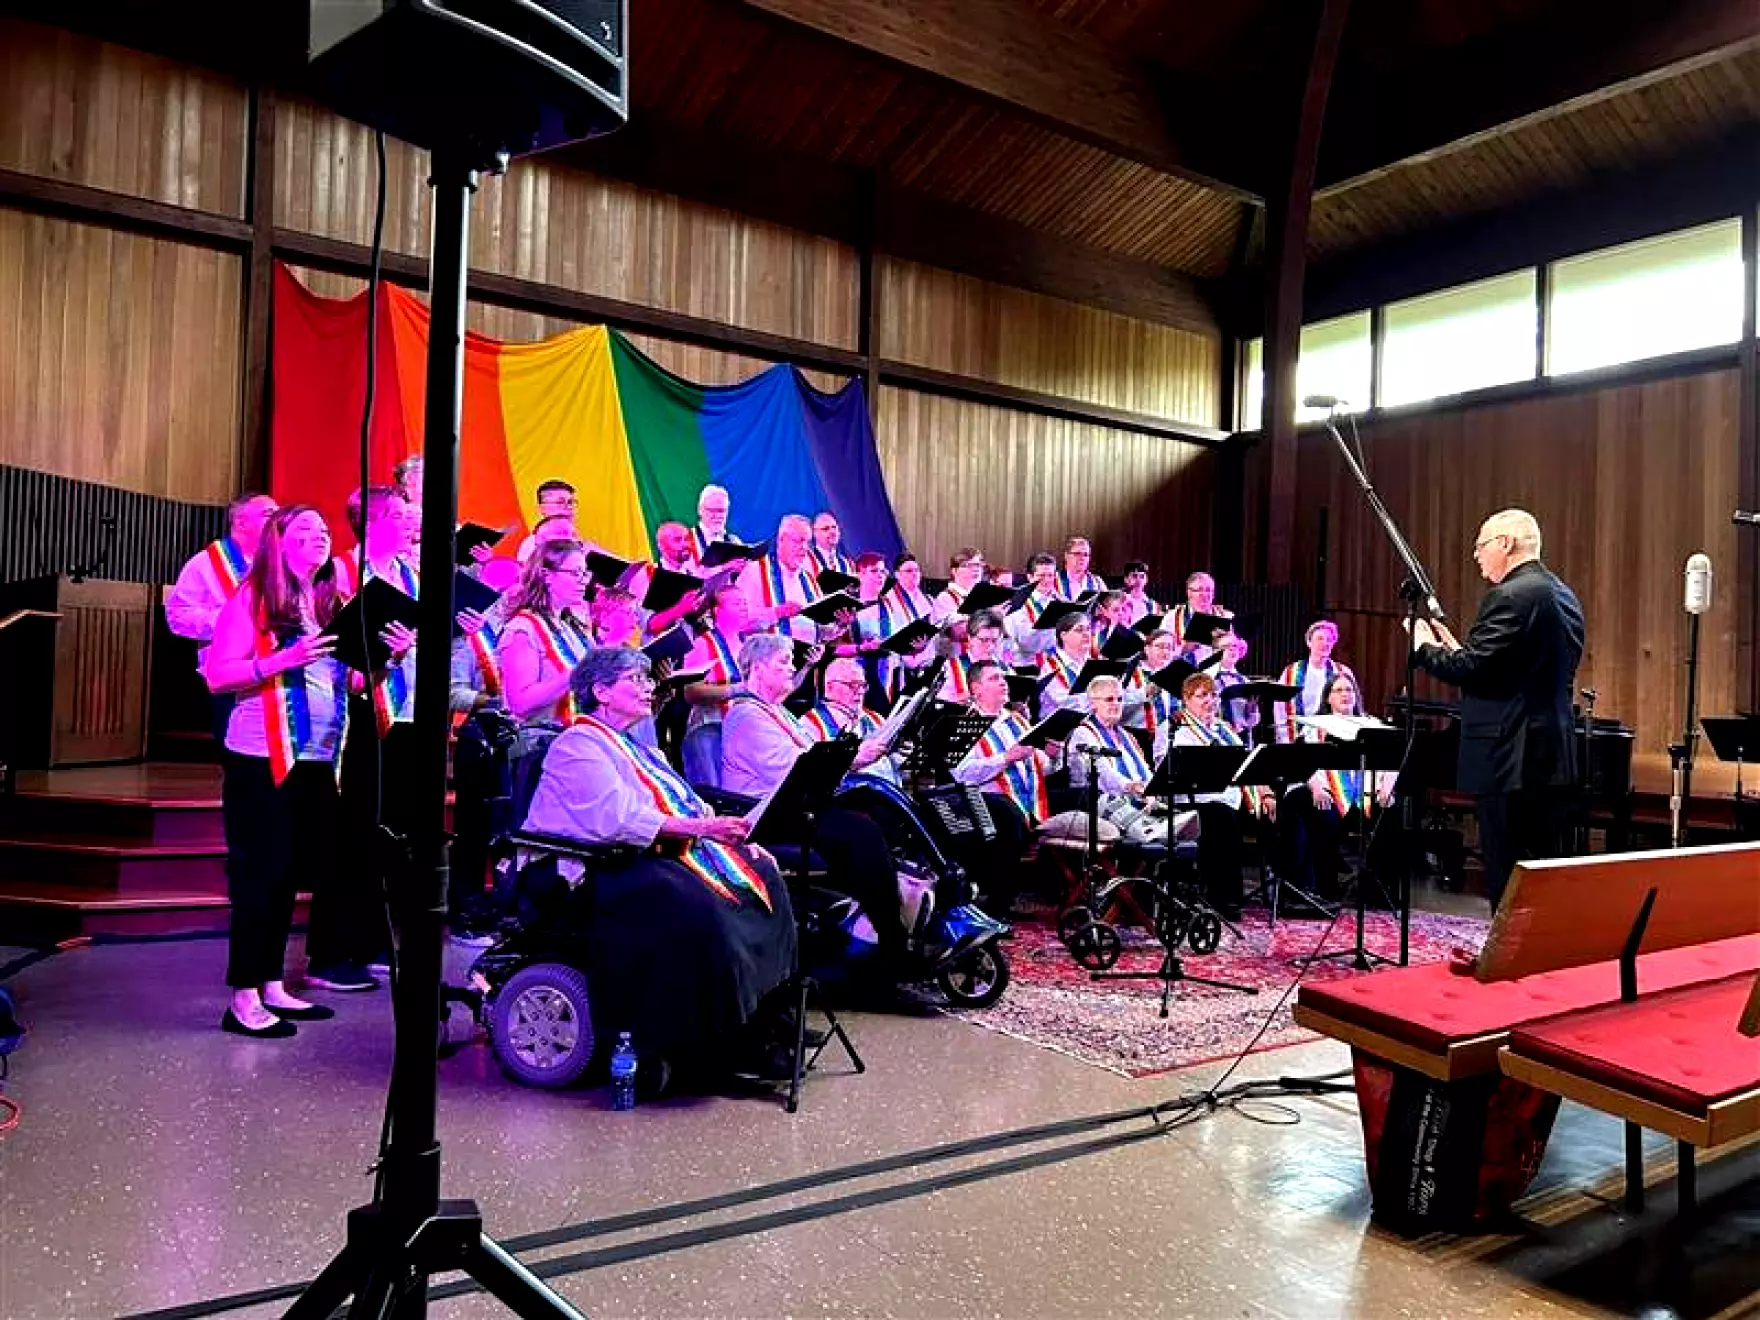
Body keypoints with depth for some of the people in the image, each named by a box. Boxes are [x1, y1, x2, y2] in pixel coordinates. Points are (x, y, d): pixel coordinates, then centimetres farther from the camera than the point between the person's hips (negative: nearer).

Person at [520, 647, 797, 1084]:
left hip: (666, 853, 9)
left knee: (761, 876, -9)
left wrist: (726, 830, 1)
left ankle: (759, 1026, -6)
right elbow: (614, 817, -21)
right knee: (697, 906, -34)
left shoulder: (636, 747, 25)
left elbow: (687, 805, 19)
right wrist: (697, 826, -27)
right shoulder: (578, 743, -5)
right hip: (608, 867, -9)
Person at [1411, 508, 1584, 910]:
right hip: (1554, 756, 10)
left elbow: (1473, 670, -21)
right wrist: (1459, 649, 17)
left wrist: (1426, 647, -4)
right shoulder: (1563, 596, 15)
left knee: (1508, 878, -3)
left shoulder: (1509, 597, -15)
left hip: (1510, 760, -10)